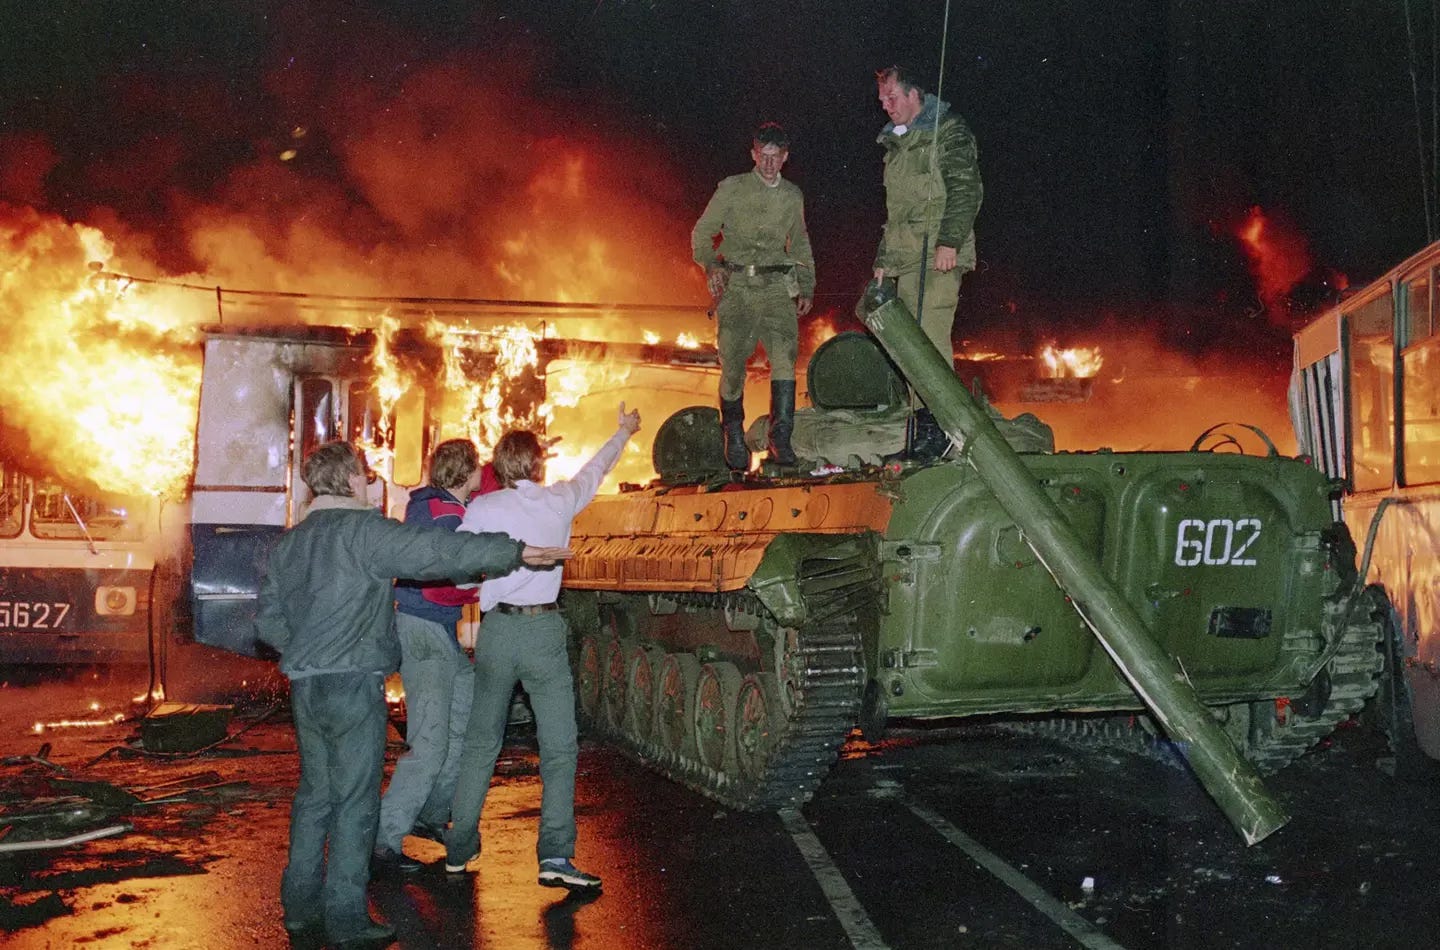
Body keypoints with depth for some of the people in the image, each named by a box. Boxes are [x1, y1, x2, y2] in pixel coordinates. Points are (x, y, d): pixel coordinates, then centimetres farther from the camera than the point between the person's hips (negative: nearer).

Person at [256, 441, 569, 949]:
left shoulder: (287, 543, 14)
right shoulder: (363, 531, -11)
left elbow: (267, 618, 17)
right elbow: (437, 551, -19)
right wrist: (515, 551, -18)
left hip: (304, 686, 8)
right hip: (353, 683, -8)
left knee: (314, 794, 16)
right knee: (356, 799, -2)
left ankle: (300, 909, 20)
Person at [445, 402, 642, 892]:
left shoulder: (481, 509, -3)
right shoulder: (559, 501, 2)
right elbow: (595, 471, 21)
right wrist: (623, 433, 39)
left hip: (496, 629, 1)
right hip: (544, 630, -1)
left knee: (481, 744, 14)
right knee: (559, 747, 2)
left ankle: (459, 849, 19)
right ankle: (555, 855, -7)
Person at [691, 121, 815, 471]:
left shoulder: (793, 196, 15)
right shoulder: (731, 189, 4)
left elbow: (800, 245, 25)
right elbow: (701, 234, 5)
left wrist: (807, 287, 18)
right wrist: (711, 265, -12)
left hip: (777, 286, 2)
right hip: (735, 285, -2)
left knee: (784, 355, -16)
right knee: (732, 363, -7)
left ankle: (780, 439, -13)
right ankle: (734, 438, 12)